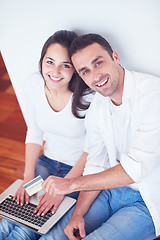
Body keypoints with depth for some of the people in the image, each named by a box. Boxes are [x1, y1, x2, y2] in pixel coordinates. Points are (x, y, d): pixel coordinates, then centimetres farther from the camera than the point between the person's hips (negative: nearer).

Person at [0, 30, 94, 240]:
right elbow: (34, 133, 2)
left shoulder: (88, 96, -24)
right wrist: (28, 177, -6)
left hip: (79, 169, -4)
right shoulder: (33, 84, -9)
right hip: (47, 161, 5)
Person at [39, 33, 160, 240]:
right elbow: (96, 165, 5)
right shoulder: (95, 106, 0)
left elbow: (138, 166, -28)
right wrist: (78, 213, -6)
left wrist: (72, 183, -22)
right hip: (114, 186, 5)